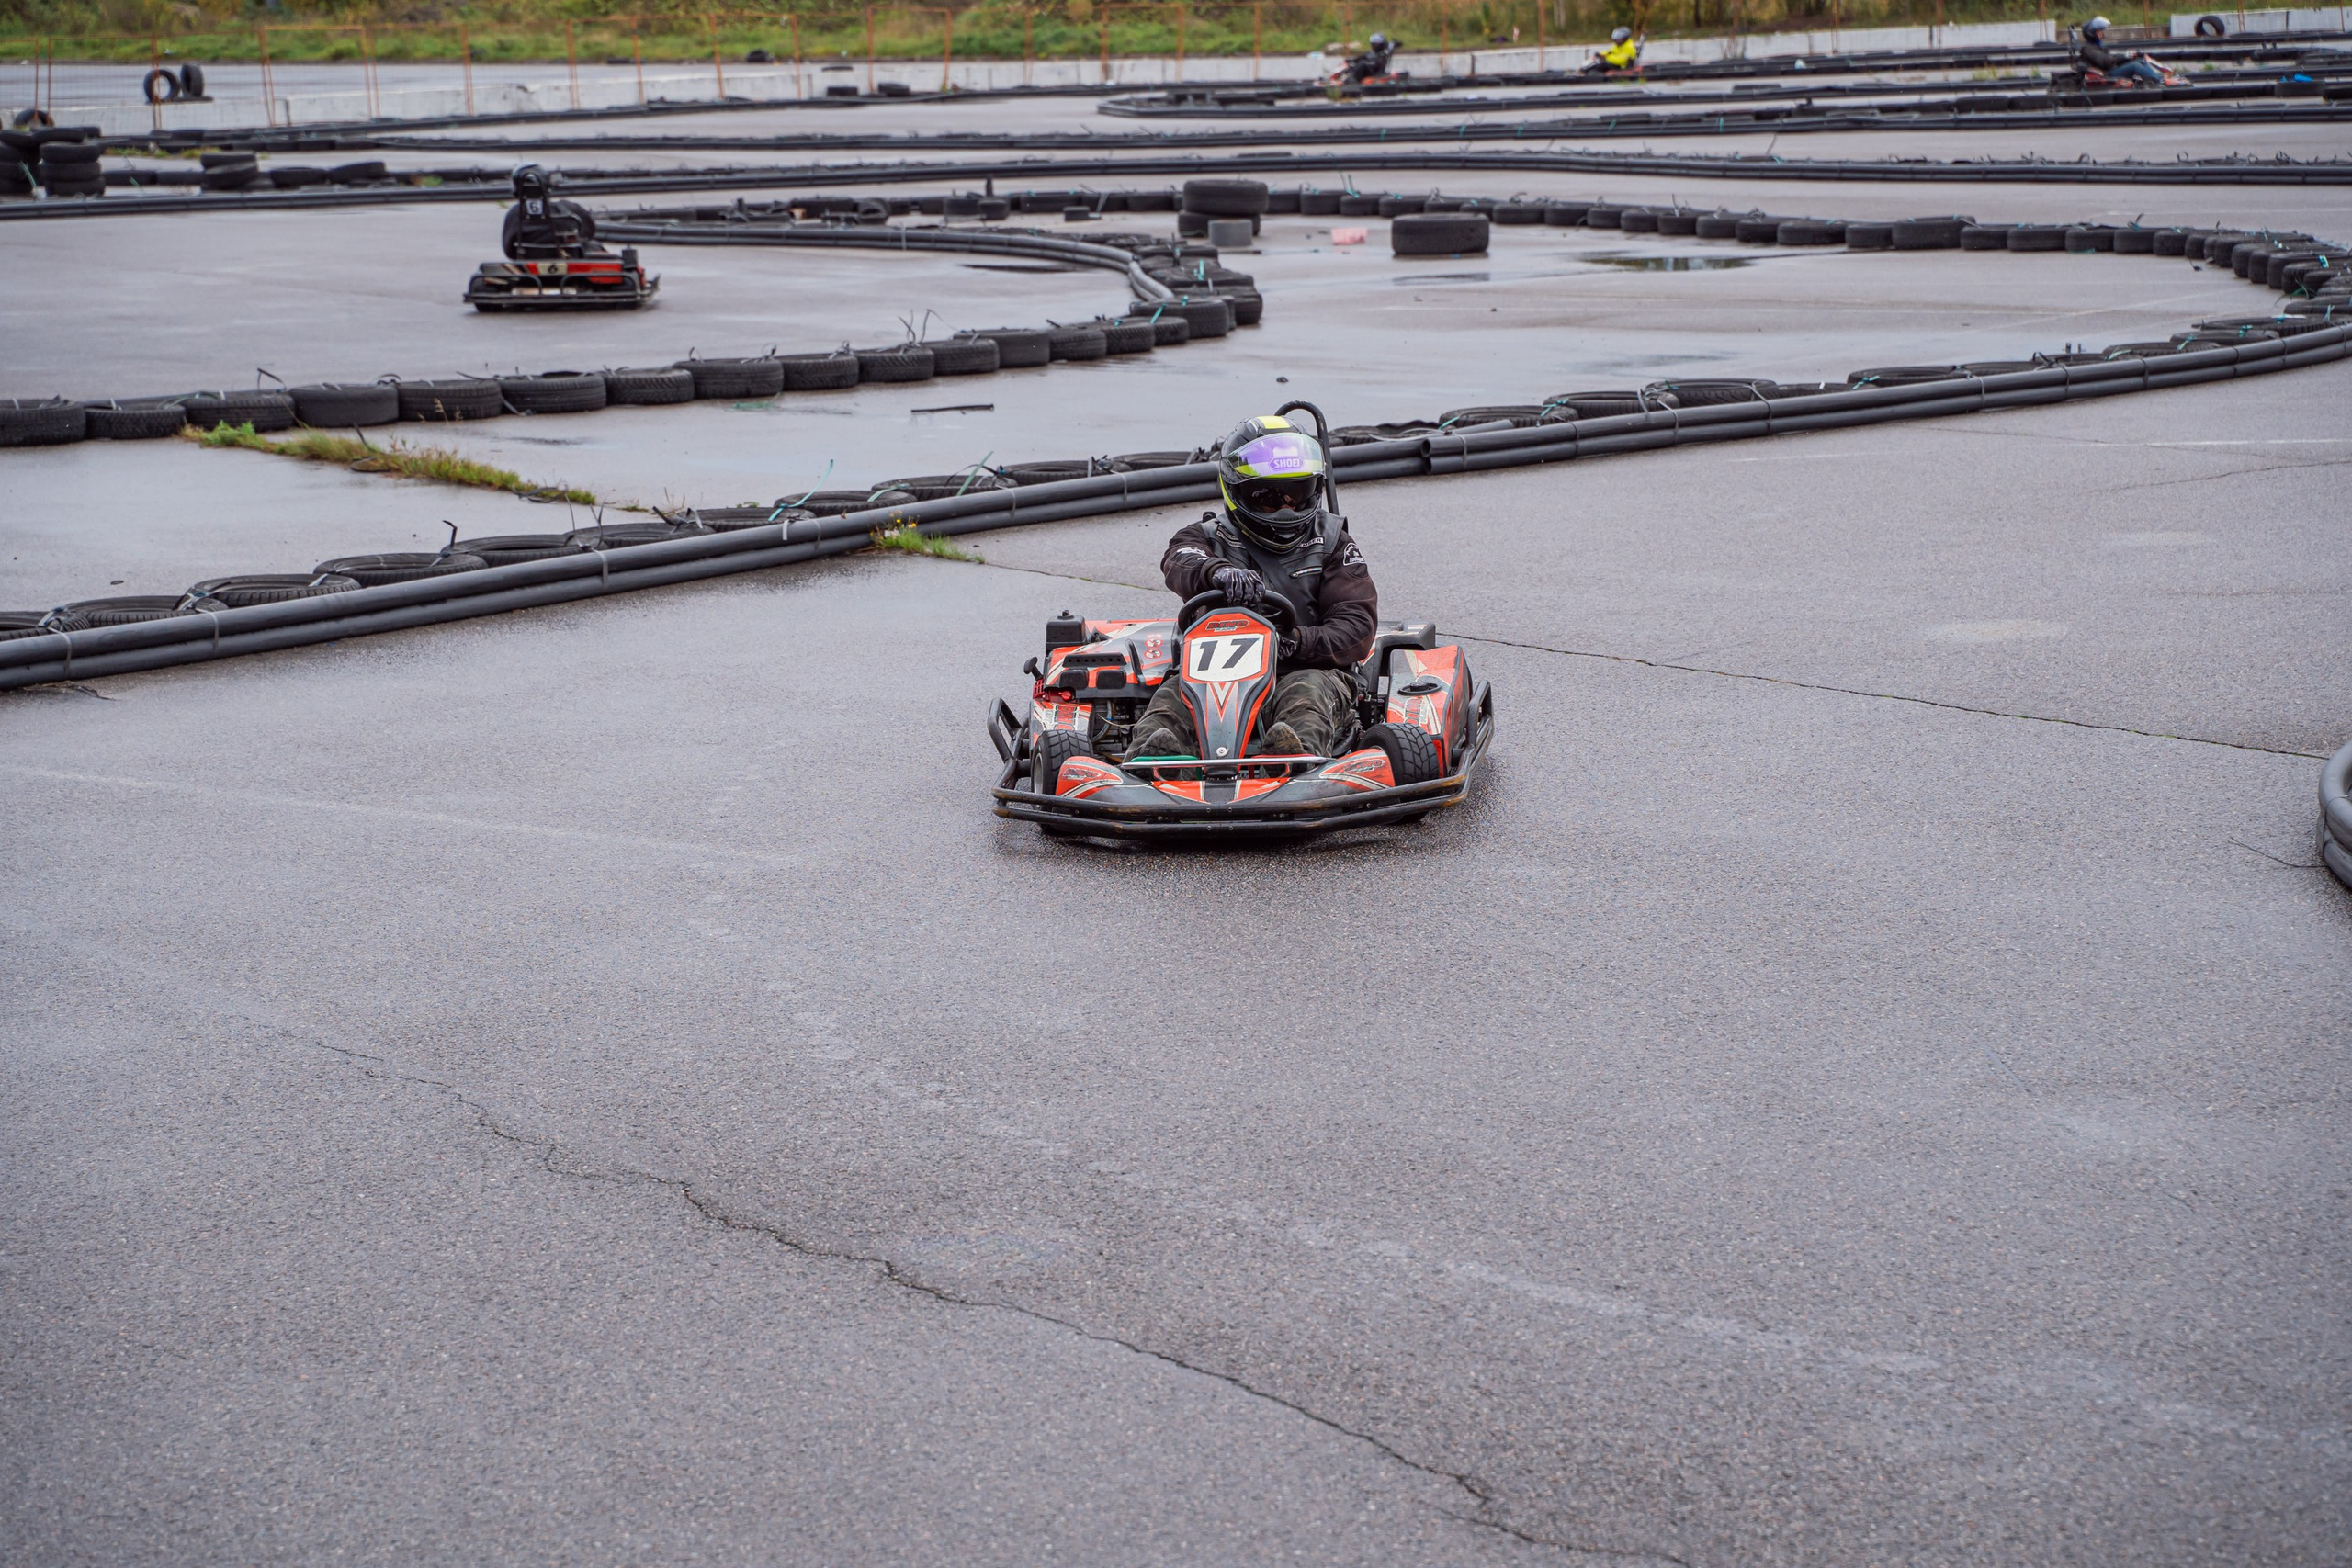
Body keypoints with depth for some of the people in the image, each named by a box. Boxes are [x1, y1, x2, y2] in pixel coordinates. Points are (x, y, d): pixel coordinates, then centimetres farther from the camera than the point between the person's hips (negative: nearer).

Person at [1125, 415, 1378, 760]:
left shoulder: (1331, 544, 13)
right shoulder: (1209, 537, 11)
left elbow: (1358, 627, 2)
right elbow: (1181, 562, -15)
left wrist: (1298, 641, -20)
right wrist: (1218, 572, -42)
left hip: (1306, 670, 0)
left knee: (1307, 692, -35)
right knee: (1173, 693, -30)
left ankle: (1298, 754, -69)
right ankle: (1152, 753, -62)